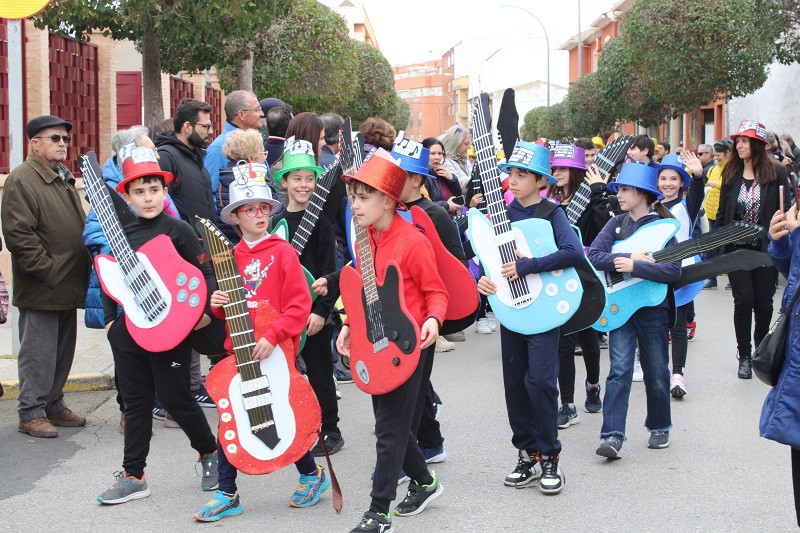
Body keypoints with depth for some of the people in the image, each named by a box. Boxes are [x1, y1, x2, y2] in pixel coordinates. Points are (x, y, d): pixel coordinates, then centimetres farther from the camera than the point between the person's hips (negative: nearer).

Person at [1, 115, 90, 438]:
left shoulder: (65, 179, 18)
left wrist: (82, 272, 16)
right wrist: (49, 271, -19)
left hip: (68, 287, 9)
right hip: (41, 289, -8)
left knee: (62, 352, 14)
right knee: (38, 352, -2)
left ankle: (54, 405, 26)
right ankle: (31, 413, 8)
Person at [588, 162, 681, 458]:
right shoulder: (616, 224, 4)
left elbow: (674, 270, -19)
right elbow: (594, 255, -9)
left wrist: (634, 266, -26)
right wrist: (629, 257, -20)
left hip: (653, 308, -2)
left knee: (656, 372, 11)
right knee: (619, 370, -7)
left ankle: (659, 427, 30)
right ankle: (612, 435, -11)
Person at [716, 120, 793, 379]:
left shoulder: (776, 172, -4)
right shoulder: (731, 173, 5)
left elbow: (785, 210, -4)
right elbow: (722, 212, 9)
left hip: (766, 248, -1)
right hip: (737, 249, 2)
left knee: (763, 302, 5)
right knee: (743, 300, -3)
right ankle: (744, 356, 8)